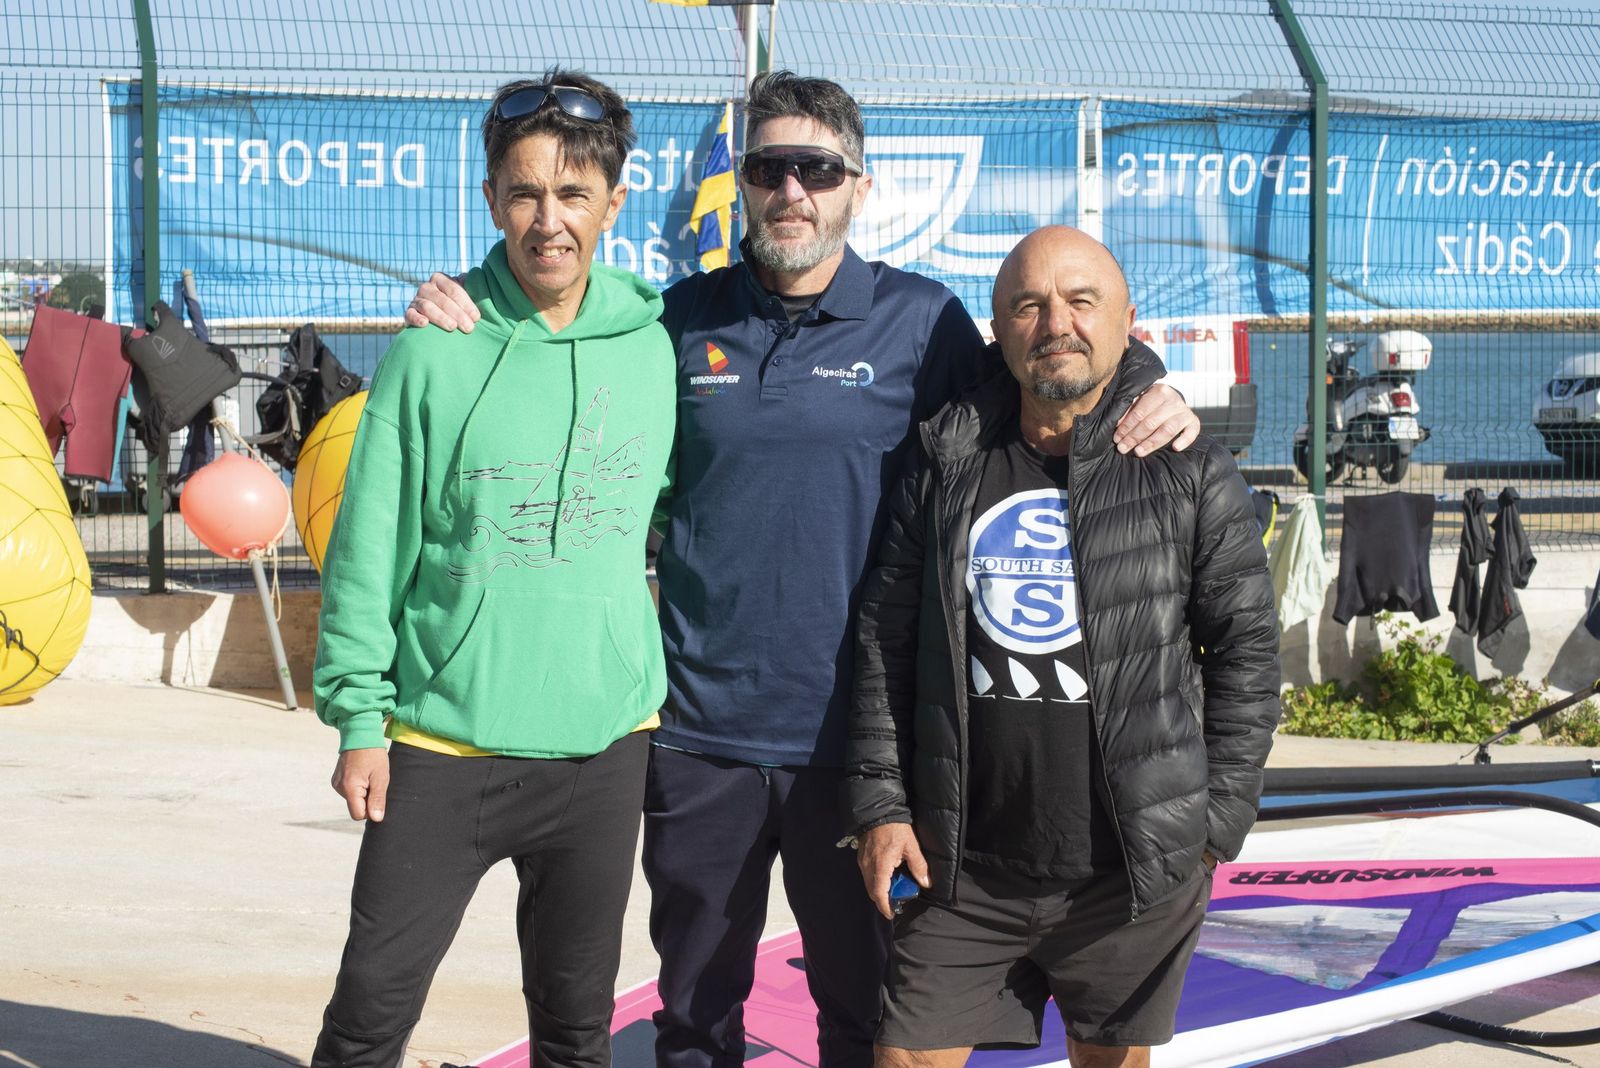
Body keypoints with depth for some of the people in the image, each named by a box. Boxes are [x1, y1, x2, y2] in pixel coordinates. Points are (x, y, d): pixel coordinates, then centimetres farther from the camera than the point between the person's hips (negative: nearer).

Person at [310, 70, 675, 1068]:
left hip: (605, 745, 2)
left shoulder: (657, 344, 1)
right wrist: (360, 718, -5)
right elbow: (372, 546, -4)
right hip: (447, 742, -2)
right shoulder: (435, 351, -7)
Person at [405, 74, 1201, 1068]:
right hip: (701, 730, 2)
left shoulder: (921, 320, -2)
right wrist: (464, 328, -1)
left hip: (855, 734, -2)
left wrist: (1150, 416, -13)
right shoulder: (684, 319, 4)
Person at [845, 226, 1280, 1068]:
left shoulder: (1192, 474, -1)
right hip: (961, 868, 2)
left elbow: (1246, 650, 0)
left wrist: (1216, 820, -4)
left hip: (1131, 868, -2)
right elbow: (884, 642, 8)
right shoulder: (945, 467, 5)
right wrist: (880, 804, 2)